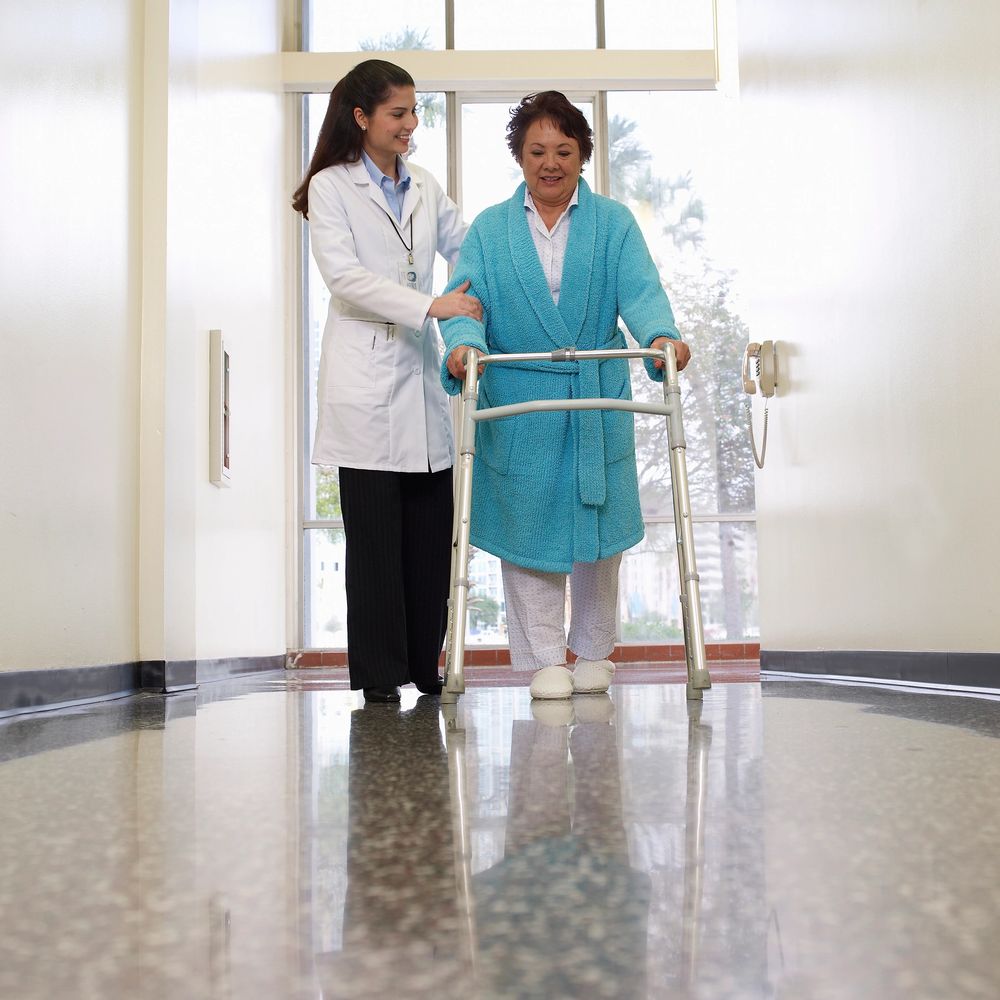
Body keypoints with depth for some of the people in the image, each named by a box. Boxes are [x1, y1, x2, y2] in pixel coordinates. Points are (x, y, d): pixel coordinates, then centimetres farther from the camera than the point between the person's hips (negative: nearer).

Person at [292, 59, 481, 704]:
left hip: (421, 373, 5)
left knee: (431, 529, 3)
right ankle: (378, 675, 7)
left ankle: (426, 665, 14)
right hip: (365, 379, -5)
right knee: (375, 533, -2)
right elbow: (344, 274, -11)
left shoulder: (425, 189, 18)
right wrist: (431, 306, -20)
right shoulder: (331, 186, 2)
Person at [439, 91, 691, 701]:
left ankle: (593, 652, 27)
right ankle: (545, 658, 18)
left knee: (598, 526, 8)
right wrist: (465, 342, -29)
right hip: (518, 409, 0)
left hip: (598, 406, 1)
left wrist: (661, 335, -32)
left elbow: (641, 291, -11)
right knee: (528, 527, 3)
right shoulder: (490, 229, 7)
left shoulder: (614, 223, 5)